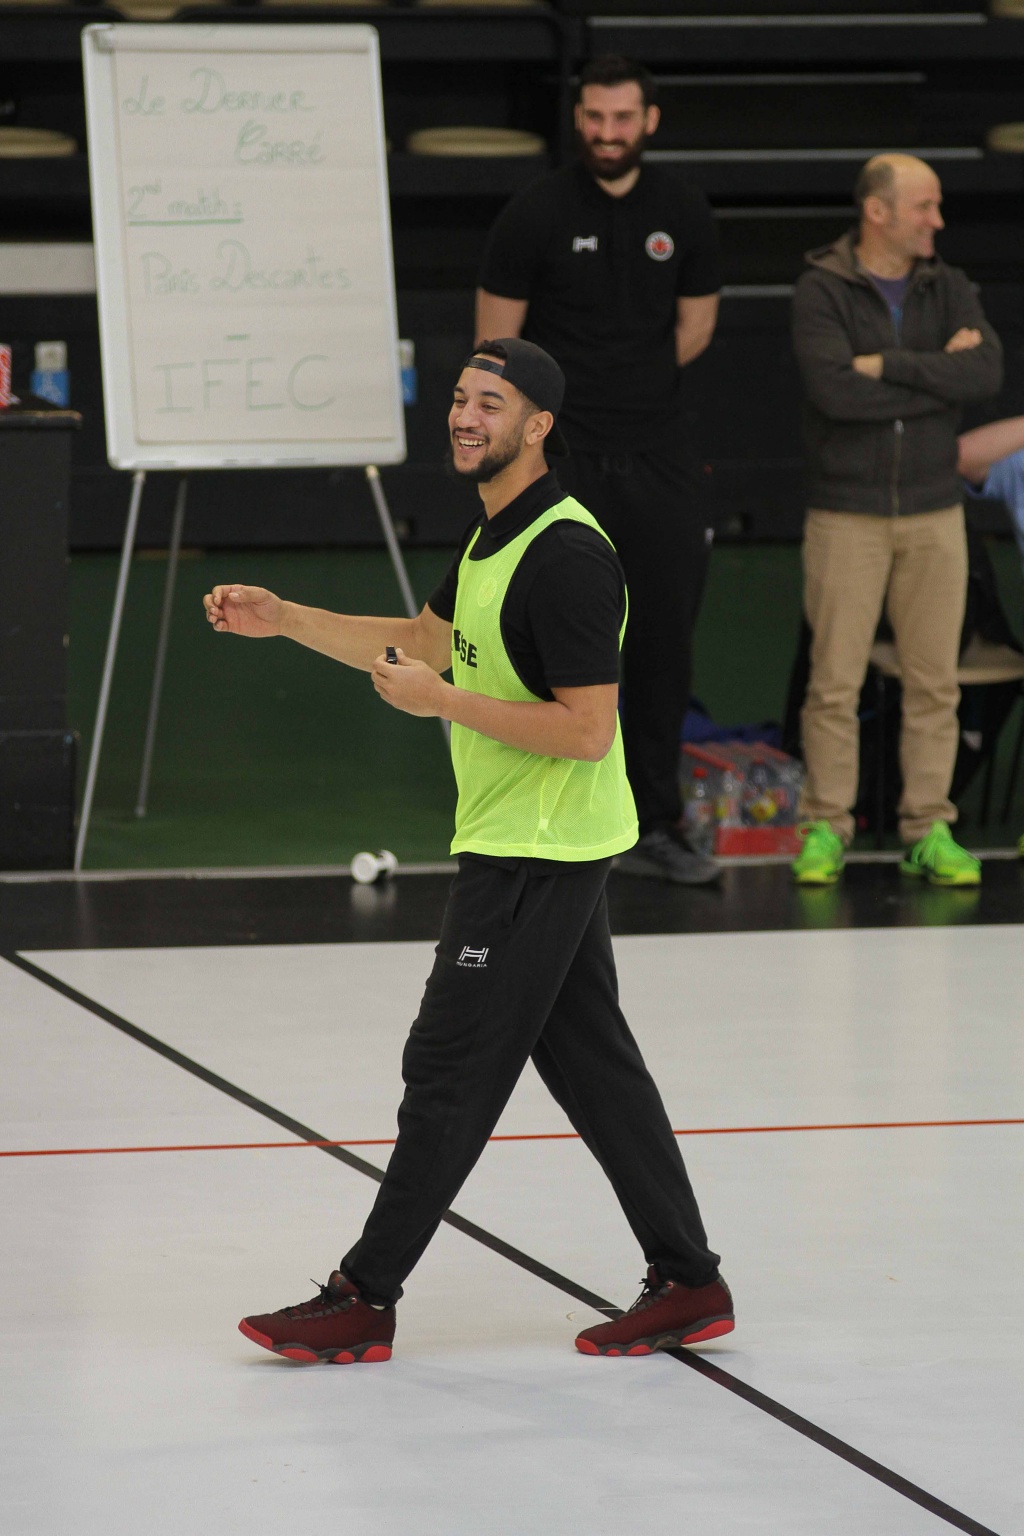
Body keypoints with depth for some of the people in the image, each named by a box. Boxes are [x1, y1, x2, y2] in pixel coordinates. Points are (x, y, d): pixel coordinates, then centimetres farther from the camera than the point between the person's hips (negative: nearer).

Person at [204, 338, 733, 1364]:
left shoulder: (567, 557, -21)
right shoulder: (495, 531, 11)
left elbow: (589, 730, -23)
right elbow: (424, 640, 26)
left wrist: (440, 701, -21)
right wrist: (282, 619, 18)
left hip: (535, 856, -10)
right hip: (536, 852, 10)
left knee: (447, 1068, -4)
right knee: (591, 1061, 11)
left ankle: (364, 1299, 3)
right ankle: (687, 1285, 15)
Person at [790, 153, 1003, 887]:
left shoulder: (948, 288, 6)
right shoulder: (822, 291, -6)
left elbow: (988, 371, -11)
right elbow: (834, 389, -21)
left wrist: (889, 367, -16)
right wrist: (938, 374, -13)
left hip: (933, 511, 3)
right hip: (846, 515, -3)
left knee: (935, 681, 4)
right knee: (835, 681, -2)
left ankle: (930, 831, 10)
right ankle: (826, 830, 6)